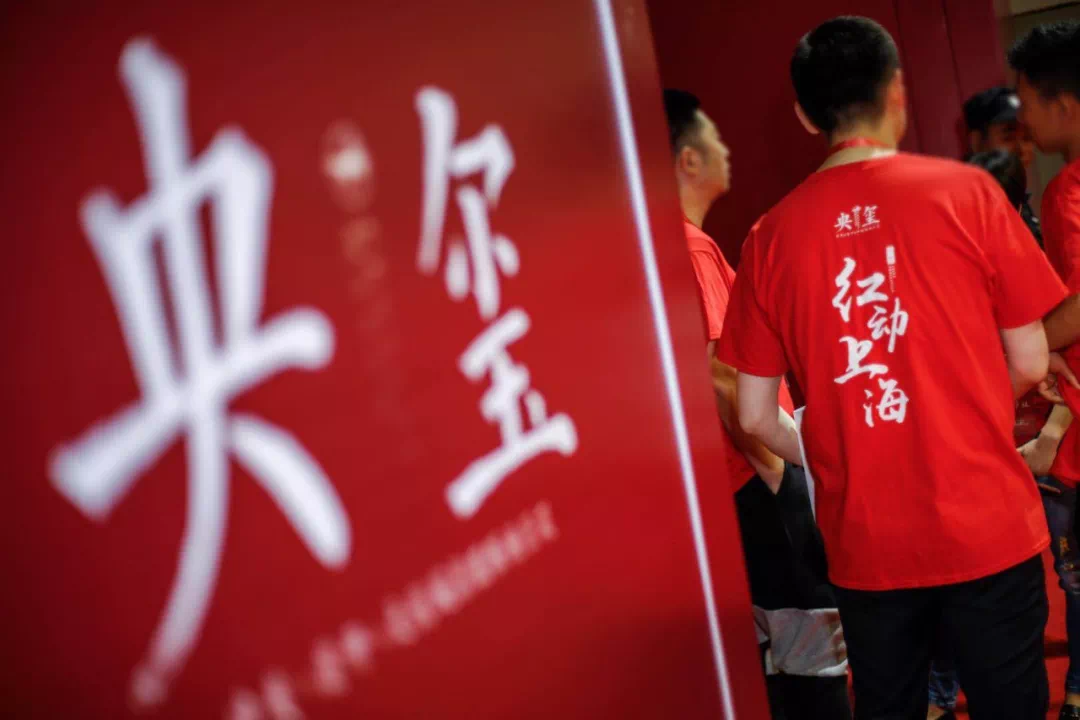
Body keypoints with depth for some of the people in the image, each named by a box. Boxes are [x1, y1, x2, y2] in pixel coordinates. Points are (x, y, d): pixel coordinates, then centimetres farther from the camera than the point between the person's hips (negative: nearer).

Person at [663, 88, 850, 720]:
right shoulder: (690, 247, -17)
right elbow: (717, 375, -24)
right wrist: (771, 463, -15)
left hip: (754, 475, 10)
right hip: (761, 479, -10)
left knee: (776, 652, 18)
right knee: (815, 651, -1)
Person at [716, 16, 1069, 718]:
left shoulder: (771, 236, -3)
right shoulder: (966, 192, -8)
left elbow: (755, 417, 0)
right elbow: (1031, 365, -2)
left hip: (863, 546, 2)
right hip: (989, 529, -2)